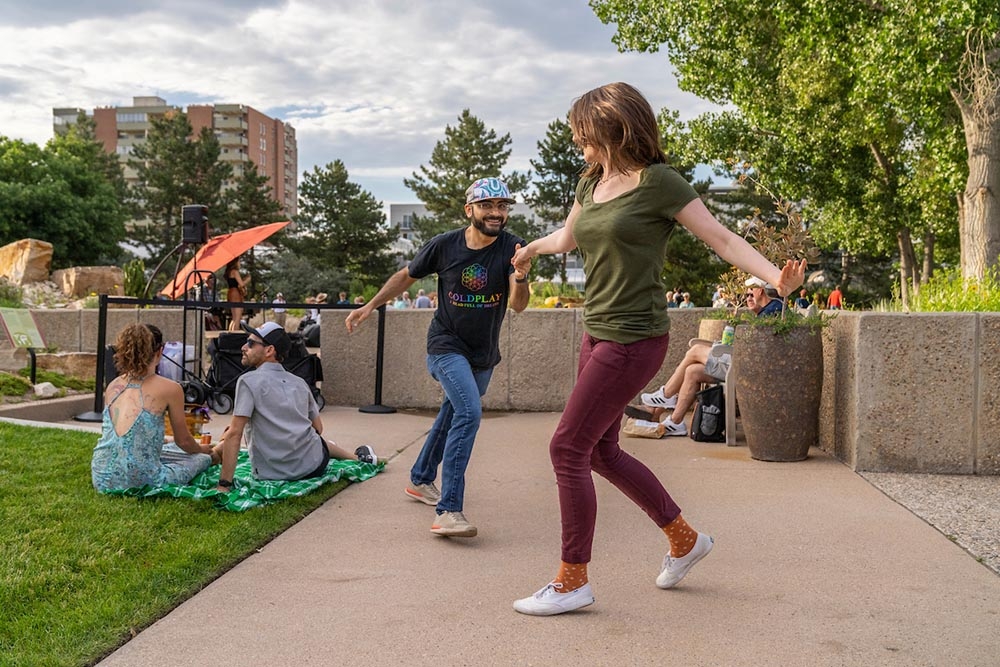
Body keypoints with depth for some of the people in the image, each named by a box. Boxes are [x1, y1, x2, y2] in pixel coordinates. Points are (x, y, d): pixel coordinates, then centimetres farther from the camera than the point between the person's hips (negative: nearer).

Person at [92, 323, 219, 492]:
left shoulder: (113, 386, 8)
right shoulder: (169, 388, -8)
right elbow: (183, 441, 6)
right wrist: (201, 449, 30)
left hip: (102, 480, 6)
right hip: (139, 482, -6)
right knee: (201, 458, 22)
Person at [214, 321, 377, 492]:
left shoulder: (248, 381, -10)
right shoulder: (299, 383, 8)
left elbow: (234, 434, -17)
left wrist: (224, 484, -18)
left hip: (272, 474, -4)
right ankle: (358, 457, 51)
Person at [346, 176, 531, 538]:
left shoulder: (512, 248, -14)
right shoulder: (444, 245, -14)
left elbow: (518, 305, -25)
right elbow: (406, 276, 3)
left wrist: (520, 278, -46)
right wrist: (370, 306, -1)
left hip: (484, 354, 4)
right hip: (447, 345, -4)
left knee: (452, 415, 21)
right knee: (469, 413, -25)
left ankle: (420, 480, 44)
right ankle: (449, 511, -26)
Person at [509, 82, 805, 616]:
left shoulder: (657, 181, -12)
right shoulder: (591, 182, 10)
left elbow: (721, 238, -13)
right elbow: (567, 237, 29)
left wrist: (776, 277, -29)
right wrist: (528, 251, 47)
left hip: (634, 338, -8)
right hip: (598, 331, 9)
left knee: (568, 448, -7)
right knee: (600, 450, 15)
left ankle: (571, 581, 7)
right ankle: (684, 539, 32)